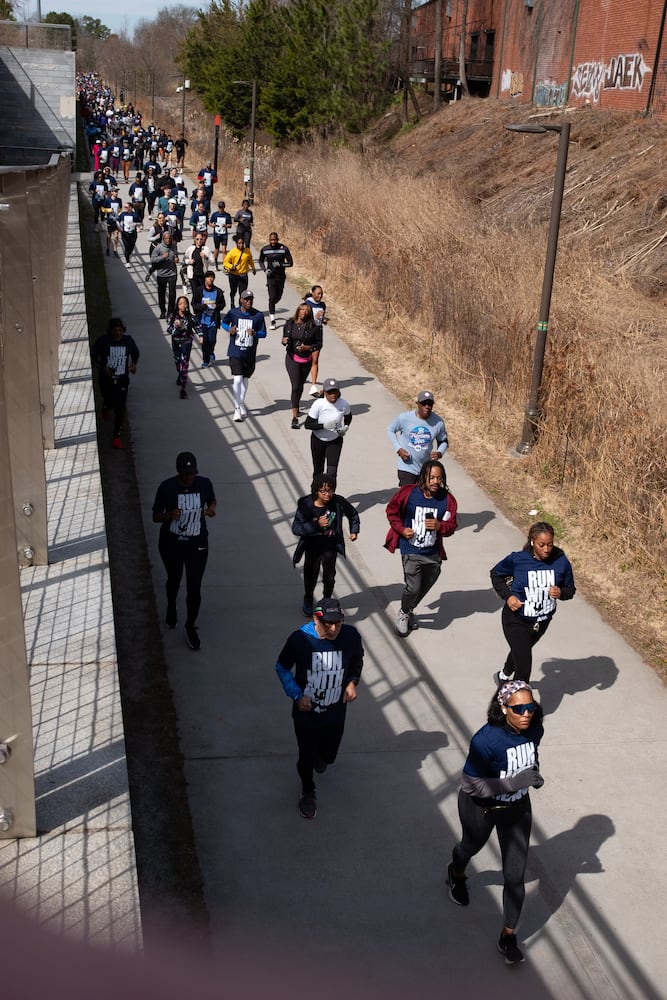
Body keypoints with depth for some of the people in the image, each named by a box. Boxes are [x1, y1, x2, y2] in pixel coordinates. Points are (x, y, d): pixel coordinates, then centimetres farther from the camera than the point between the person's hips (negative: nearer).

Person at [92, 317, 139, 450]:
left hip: (122, 380, 1)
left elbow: (135, 353, 11)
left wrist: (134, 363, -8)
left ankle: (116, 436, 7)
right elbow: (93, 358, -6)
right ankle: (106, 407, 56)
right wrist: (103, 368, -22)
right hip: (106, 379, -1)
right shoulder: (102, 341, -15)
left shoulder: (128, 340, -8)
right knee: (109, 403, 16)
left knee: (120, 409, -4)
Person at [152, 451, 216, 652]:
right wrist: (170, 515, -31)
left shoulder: (204, 484, -13)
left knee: (194, 588, 1)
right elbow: (156, 517, -10)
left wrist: (211, 508, -15)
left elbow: (212, 500, 9)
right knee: (174, 579, 24)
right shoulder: (167, 487, -19)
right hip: (171, 544, 0)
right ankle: (171, 607, 56)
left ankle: (190, 626, 24)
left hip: (197, 544, 0)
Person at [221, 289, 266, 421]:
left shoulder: (258, 315, -4)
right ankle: (237, 409, -7)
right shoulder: (233, 313, -5)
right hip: (235, 352, -2)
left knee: (245, 379, 16)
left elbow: (263, 333, 2)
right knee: (237, 379, -12)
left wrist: (255, 333, -20)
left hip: (250, 354, 2)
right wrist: (229, 329, -9)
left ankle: (242, 403, 35)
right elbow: (224, 323, 14)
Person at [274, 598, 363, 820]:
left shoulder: (351, 636, -19)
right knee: (307, 757, 16)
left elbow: (357, 661, 5)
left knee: (329, 755, 24)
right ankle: (308, 793, 47)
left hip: (336, 713, 3)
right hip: (306, 712, -3)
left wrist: (352, 682, -11)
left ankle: (321, 756, 63)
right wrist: (297, 695, -16)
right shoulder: (300, 639, -27)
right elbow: (282, 668, -8)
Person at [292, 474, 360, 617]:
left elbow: (353, 514, 8)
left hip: (330, 545, 1)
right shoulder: (306, 505, -19)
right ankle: (308, 600, 39)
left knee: (329, 576, -2)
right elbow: (296, 528, -22)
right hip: (312, 546, -1)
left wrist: (354, 531, 9)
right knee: (311, 574, 10)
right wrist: (317, 524, -30)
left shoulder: (338, 502, -14)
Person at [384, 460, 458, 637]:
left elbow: (451, 526, -1)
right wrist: (401, 529, -7)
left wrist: (439, 526, -22)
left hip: (433, 554, 3)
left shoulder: (447, 500, -8)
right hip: (411, 551, -3)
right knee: (413, 588, -11)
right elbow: (391, 510, 4)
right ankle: (403, 614, 20)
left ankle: (408, 611, 47)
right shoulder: (407, 493, -13)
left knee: (424, 588, 18)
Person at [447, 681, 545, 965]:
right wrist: (514, 782, -39)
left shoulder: (534, 730, -17)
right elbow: (470, 784, -31)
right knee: (472, 846, 29)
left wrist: (534, 774, -15)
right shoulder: (486, 739, -36)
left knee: (515, 876, 4)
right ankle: (457, 875, 65)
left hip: (517, 808, 3)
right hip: (481, 808, -3)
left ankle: (508, 937, 25)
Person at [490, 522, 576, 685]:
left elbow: (570, 589, -2)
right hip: (516, 620, -4)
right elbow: (496, 574, -3)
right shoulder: (517, 559, -21)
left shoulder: (561, 562, -15)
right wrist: (508, 596, -17)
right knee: (524, 668, -11)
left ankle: (504, 676, 61)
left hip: (542, 621, 4)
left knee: (521, 651, 32)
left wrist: (561, 593, -25)